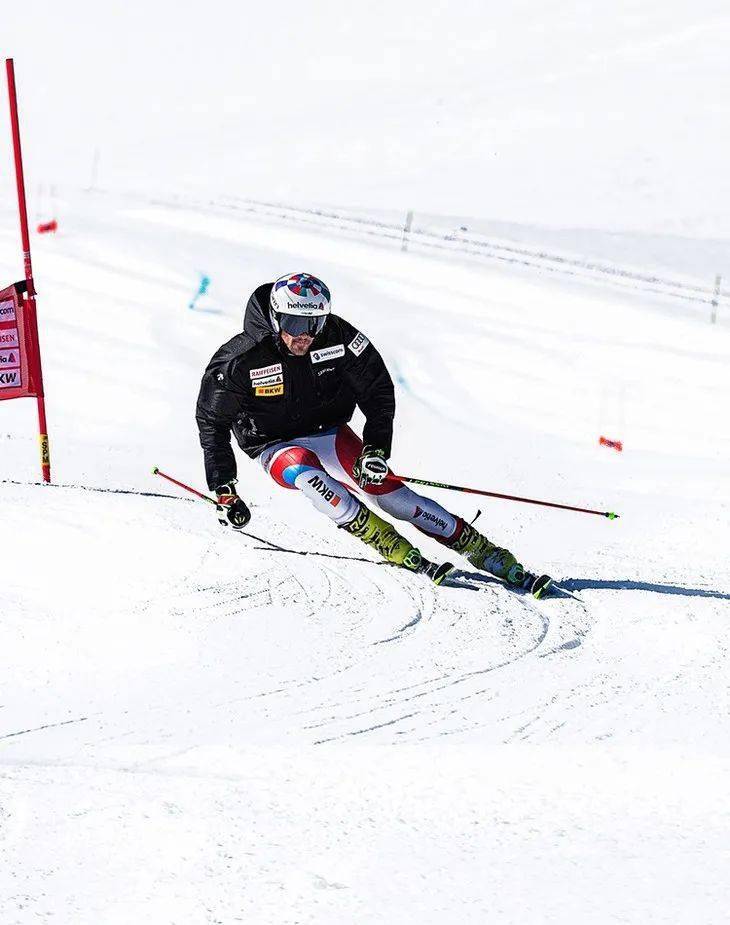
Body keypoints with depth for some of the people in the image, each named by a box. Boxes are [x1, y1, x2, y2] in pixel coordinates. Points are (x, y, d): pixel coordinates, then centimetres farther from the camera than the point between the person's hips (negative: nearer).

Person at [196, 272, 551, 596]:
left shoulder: (338, 336, -17)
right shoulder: (239, 360, -23)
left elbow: (378, 391, -4)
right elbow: (211, 421, -11)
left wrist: (375, 449, -15)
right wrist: (225, 492, -13)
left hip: (329, 434, 2)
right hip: (277, 447, -2)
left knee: (386, 491, -19)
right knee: (305, 472, -36)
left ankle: (490, 555, -17)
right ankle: (406, 557, -38)